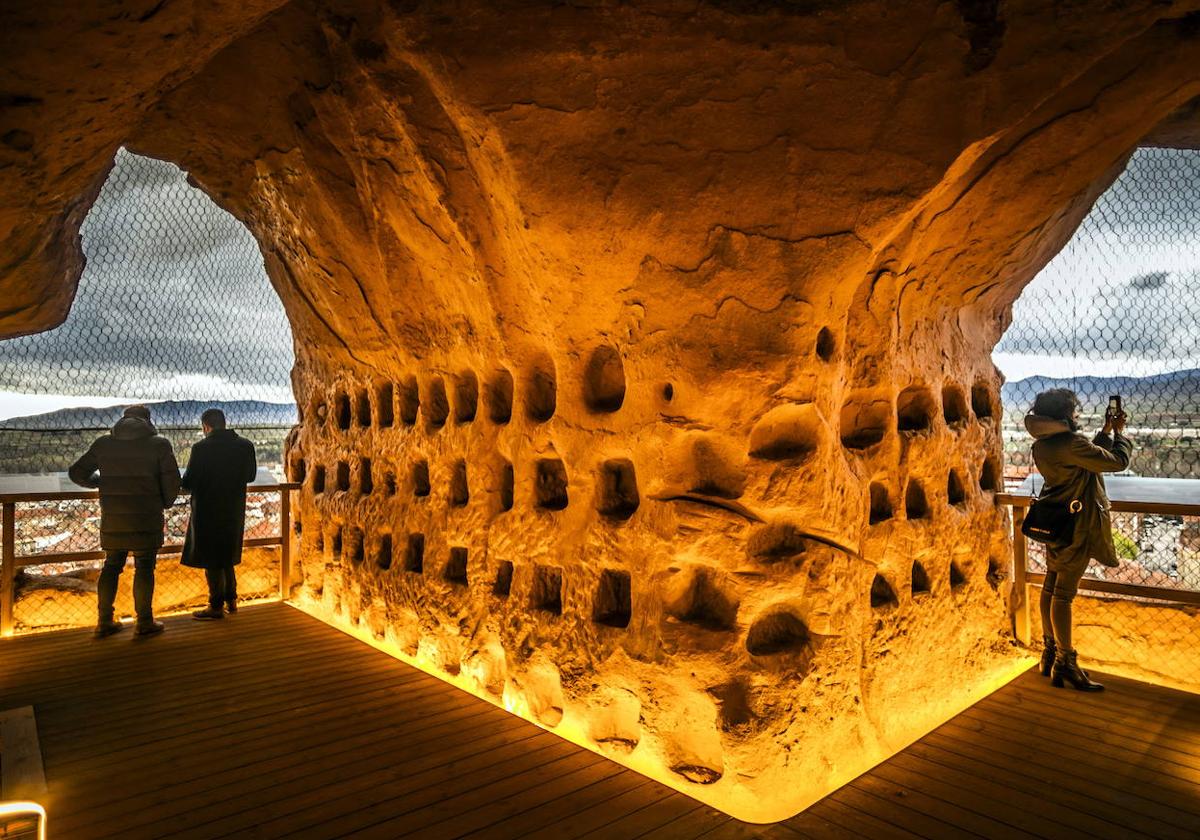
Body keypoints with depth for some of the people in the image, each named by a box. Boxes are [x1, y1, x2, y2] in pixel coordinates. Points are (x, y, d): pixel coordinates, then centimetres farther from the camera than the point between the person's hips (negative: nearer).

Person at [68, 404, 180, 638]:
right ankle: (144, 622, 7)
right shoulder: (159, 443, -6)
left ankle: (104, 621, 19)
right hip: (146, 518, -4)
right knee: (144, 567, 3)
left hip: (112, 518, 4)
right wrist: (165, 504, 10)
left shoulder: (104, 443, 6)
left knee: (111, 566, 14)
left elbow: (77, 473, 11)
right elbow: (172, 480, -8)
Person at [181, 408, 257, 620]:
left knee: (211, 561, 6)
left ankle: (216, 606, 12)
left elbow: (187, 482, -13)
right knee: (227, 557, 20)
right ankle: (231, 600, 26)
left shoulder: (201, 448, -17)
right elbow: (250, 475, 9)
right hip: (234, 511, 5)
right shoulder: (245, 446, -3)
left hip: (208, 511, -5)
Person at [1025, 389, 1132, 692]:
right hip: (1075, 527, -9)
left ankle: (1050, 653, 25)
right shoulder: (1071, 443, -21)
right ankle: (1065, 663, 5)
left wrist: (1106, 432, 14)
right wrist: (1119, 432, 4)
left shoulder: (1043, 445, 6)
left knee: (1051, 587, 14)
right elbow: (1118, 461, -11)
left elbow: (1092, 455, 17)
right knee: (1064, 593, -4)